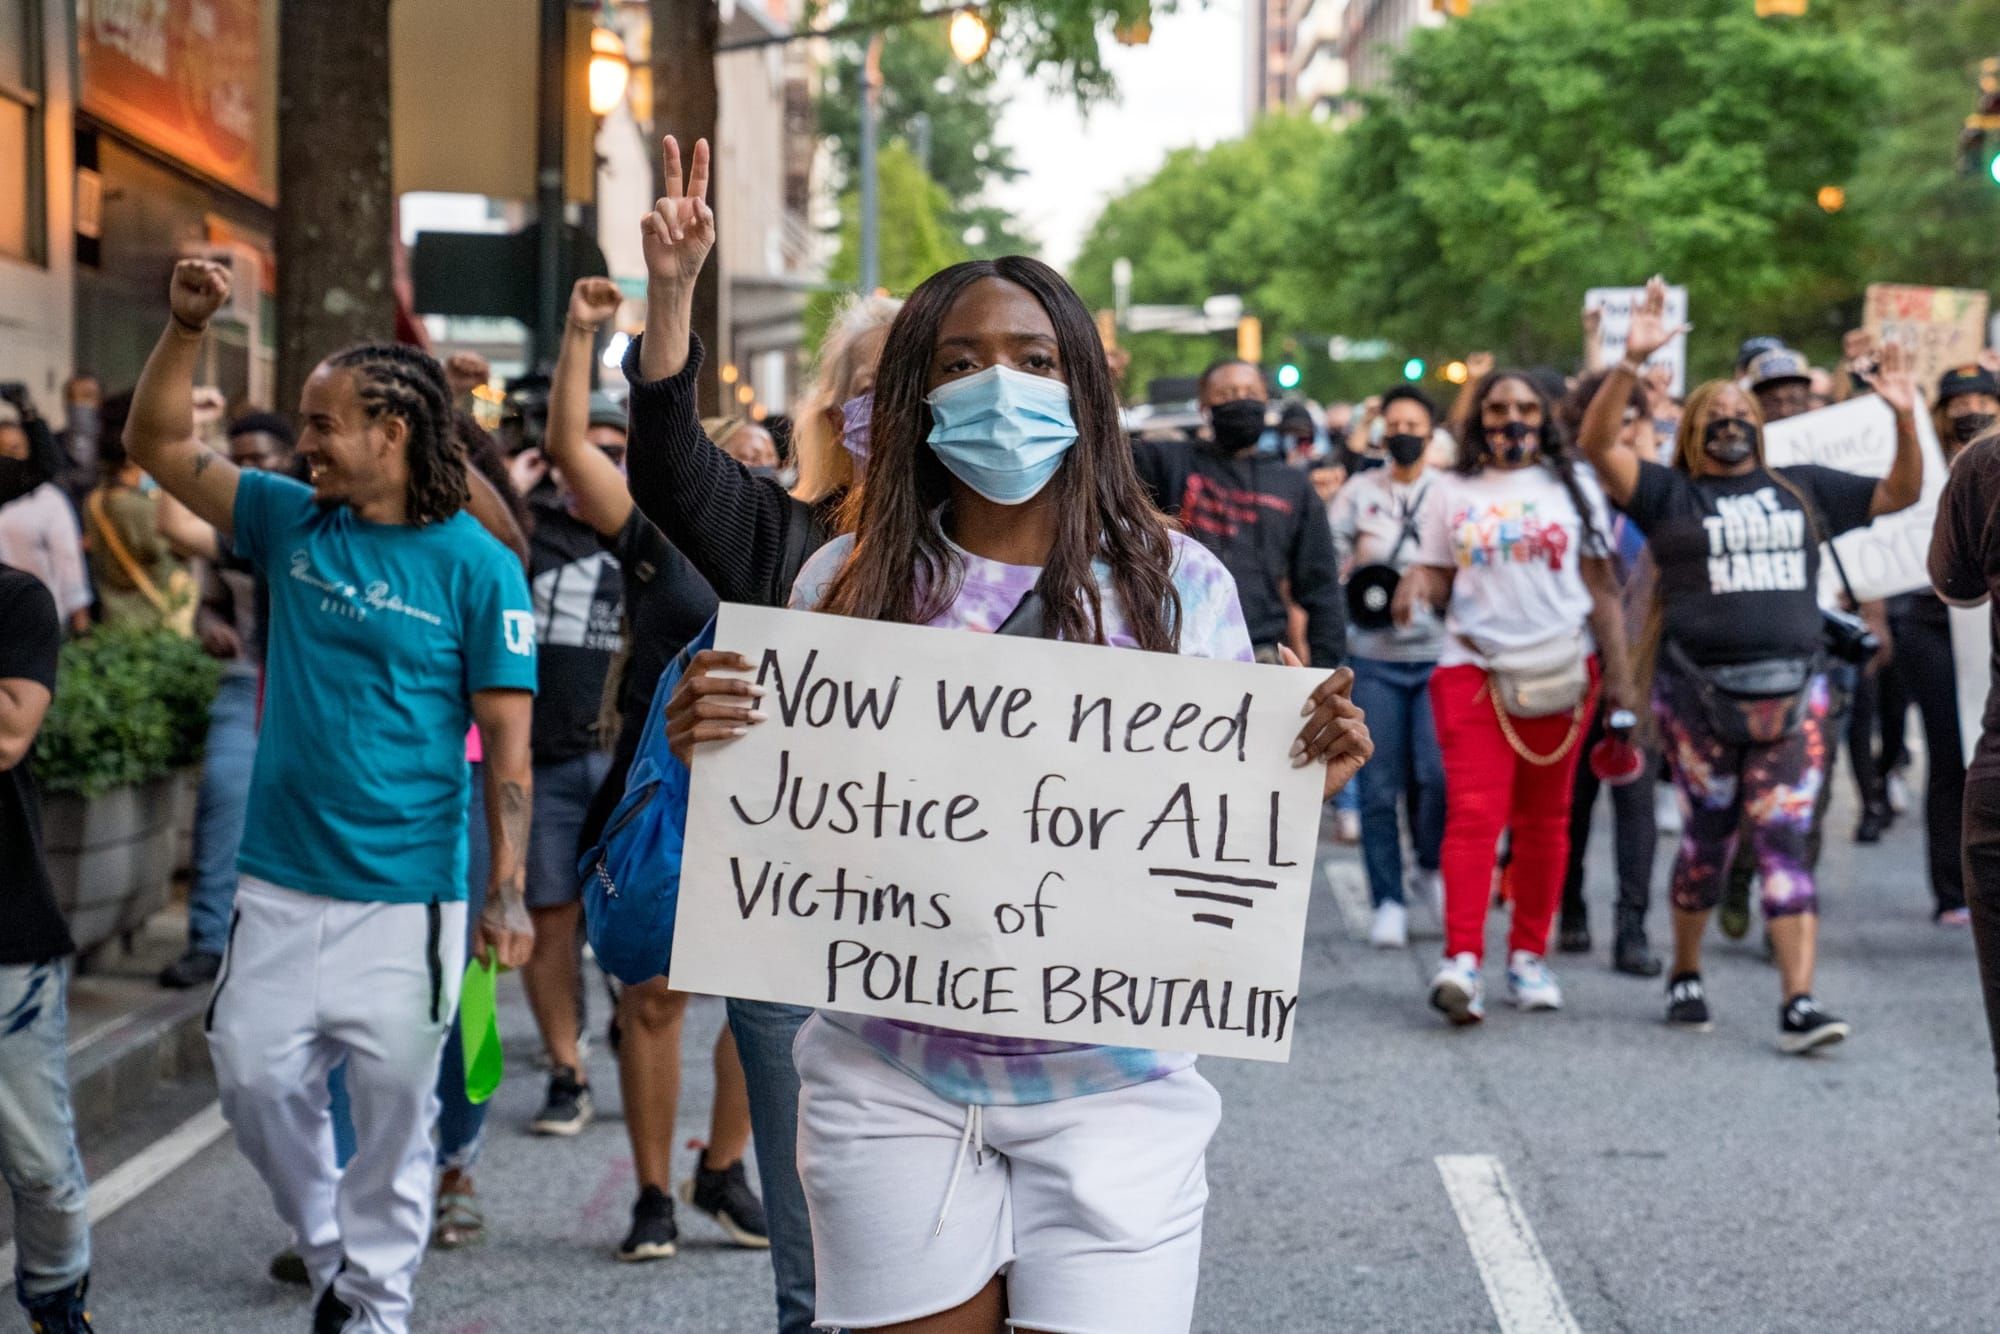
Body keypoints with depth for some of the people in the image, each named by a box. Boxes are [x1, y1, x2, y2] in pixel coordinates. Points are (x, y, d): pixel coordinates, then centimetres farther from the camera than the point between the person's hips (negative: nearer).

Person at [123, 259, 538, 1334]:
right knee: (254, 1081, 6)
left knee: (392, 1105, 2)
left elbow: (506, 740, -8)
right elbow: (157, 445, 8)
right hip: (279, 882, 5)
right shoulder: (291, 522, 6)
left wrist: (507, 892, -12)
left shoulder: (476, 568, -7)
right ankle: (326, 1246, 30)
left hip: (406, 896, -4)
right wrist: (184, 328, -7)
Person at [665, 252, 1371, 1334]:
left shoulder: (1177, 584, 1)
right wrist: (712, 754, -12)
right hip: (894, 1081, 1)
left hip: (1107, 1083, -1)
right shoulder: (850, 584, 3)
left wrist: (1307, 776, -15)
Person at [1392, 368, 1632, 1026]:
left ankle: (1529, 955, 16)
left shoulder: (1571, 486, 10)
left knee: (1544, 818, 6)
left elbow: (1601, 586, 9)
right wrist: (1417, 585, -14)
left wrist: (1618, 674, 3)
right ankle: (1462, 960, -22)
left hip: (1561, 669, 1)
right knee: (1473, 811, -14)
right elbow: (1435, 575, 11)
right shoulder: (1451, 492, 9)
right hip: (1473, 669, -1)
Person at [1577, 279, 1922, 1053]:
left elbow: (1901, 494, 19)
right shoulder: (1670, 495, 5)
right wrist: (1632, 364, -21)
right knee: (1707, 835, 8)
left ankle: (1798, 1003, -12)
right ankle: (1685, 976, 27)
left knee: (1785, 840, -6)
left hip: (1793, 691, 2)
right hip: (1698, 692, -2)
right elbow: (1597, 444, -10)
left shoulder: (1804, 490, 15)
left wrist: (1905, 418, 4)